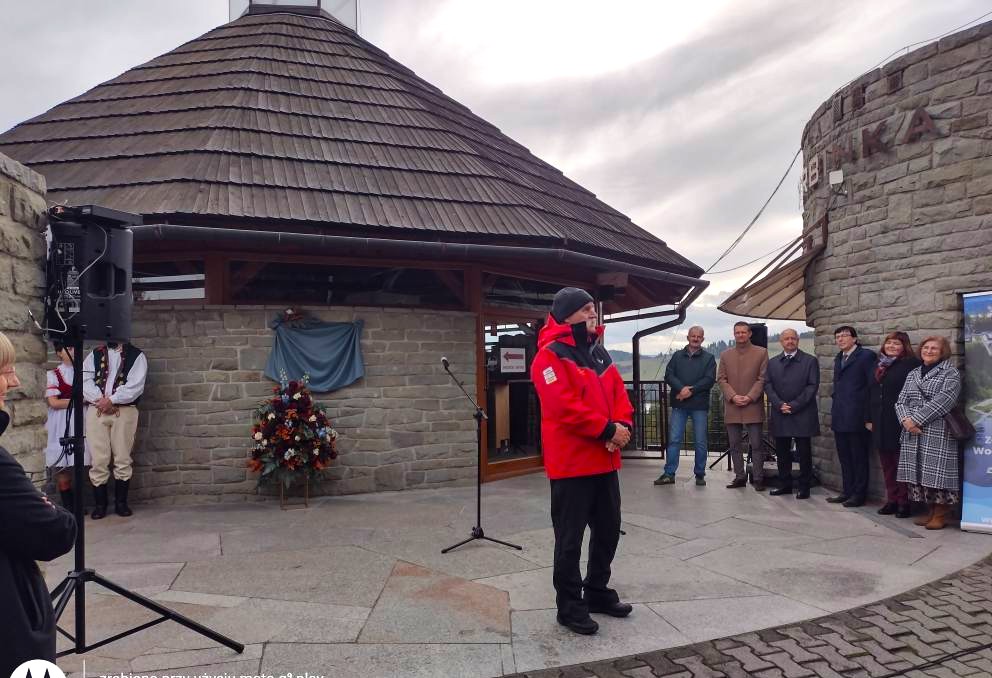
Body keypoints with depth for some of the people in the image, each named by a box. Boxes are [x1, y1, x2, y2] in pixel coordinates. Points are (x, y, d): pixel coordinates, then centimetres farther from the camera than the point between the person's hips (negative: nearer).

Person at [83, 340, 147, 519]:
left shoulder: (136, 356, 6)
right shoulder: (95, 355, 16)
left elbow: (135, 385, -5)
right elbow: (85, 379, 4)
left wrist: (111, 400, -12)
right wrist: (100, 400, -10)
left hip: (125, 410, -2)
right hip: (97, 410, 2)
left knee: (122, 459, 1)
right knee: (98, 459, 0)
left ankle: (121, 502, 11)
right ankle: (100, 503, 9)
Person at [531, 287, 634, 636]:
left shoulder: (597, 351, 14)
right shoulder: (550, 356, -14)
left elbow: (618, 391, 11)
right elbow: (565, 406, -23)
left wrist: (623, 425, -8)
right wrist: (608, 429, -19)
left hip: (605, 460, 9)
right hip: (571, 463, -8)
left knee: (608, 529, 18)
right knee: (570, 538, 2)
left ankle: (597, 591, 35)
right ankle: (569, 606, 16)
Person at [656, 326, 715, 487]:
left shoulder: (709, 358, 7)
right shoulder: (677, 356, 11)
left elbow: (709, 380, -5)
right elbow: (668, 375, 0)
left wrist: (691, 391, -14)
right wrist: (681, 388, -17)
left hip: (700, 405, -1)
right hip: (679, 404, 1)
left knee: (700, 442, 4)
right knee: (674, 439, 0)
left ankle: (700, 474, 15)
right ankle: (669, 473, 4)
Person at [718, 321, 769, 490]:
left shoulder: (761, 353, 4)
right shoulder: (725, 355, 12)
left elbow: (763, 379, -1)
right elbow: (721, 379, 7)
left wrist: (750, 397, -12)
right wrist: (733, 396, -8)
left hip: (753, 407, -3)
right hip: (732, 407, 3)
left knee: (756, 445, -1)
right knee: (735, 445, 7)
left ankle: (758, 479, 6)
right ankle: (740, 477, 15)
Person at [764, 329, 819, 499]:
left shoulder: (810, 361, 2)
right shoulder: (772, 363, 12)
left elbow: (812, 386, -6)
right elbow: (768, 385, 5)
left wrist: (794, 405, -13)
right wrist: (779, 404, -10)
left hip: (802, 415, -3)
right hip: (780, 415, 3)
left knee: (804, 452, 1)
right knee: (782, 452, 7)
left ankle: (804, 487, 10)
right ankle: (784, 484, 18)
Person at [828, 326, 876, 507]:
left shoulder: (866, 356, -6)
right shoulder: (838, 358, 17)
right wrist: (834, 413, 12)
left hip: (856, 417, -7)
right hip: (839, 417, 7)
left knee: (859, 457, 3)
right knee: (844, 457, 12)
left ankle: (859, 494, 11)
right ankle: (847, 491, 21)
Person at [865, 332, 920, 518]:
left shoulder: (911, 364, -6)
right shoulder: (879, 365, 15)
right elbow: (870, 392, 18)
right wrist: (868, 418, 13)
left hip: (899, 424, -6)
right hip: (881, 424, 7)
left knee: (902, 463, 0)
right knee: (887, 464, 11)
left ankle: (904, 502, 9)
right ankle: (891, 500, 19)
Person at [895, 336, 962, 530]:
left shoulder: (951, 373, 0)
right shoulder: (913, 374, 18)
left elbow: (944, 400, -13)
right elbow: (901, 401, 11)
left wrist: (917, 419, -16)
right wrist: (906, 420, -10)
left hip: (938, 432, -6)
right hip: (913, 434, 6)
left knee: (937, 473, -6)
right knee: (918, 472, 7)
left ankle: (940, 514, 6)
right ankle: (929, 511, 19)